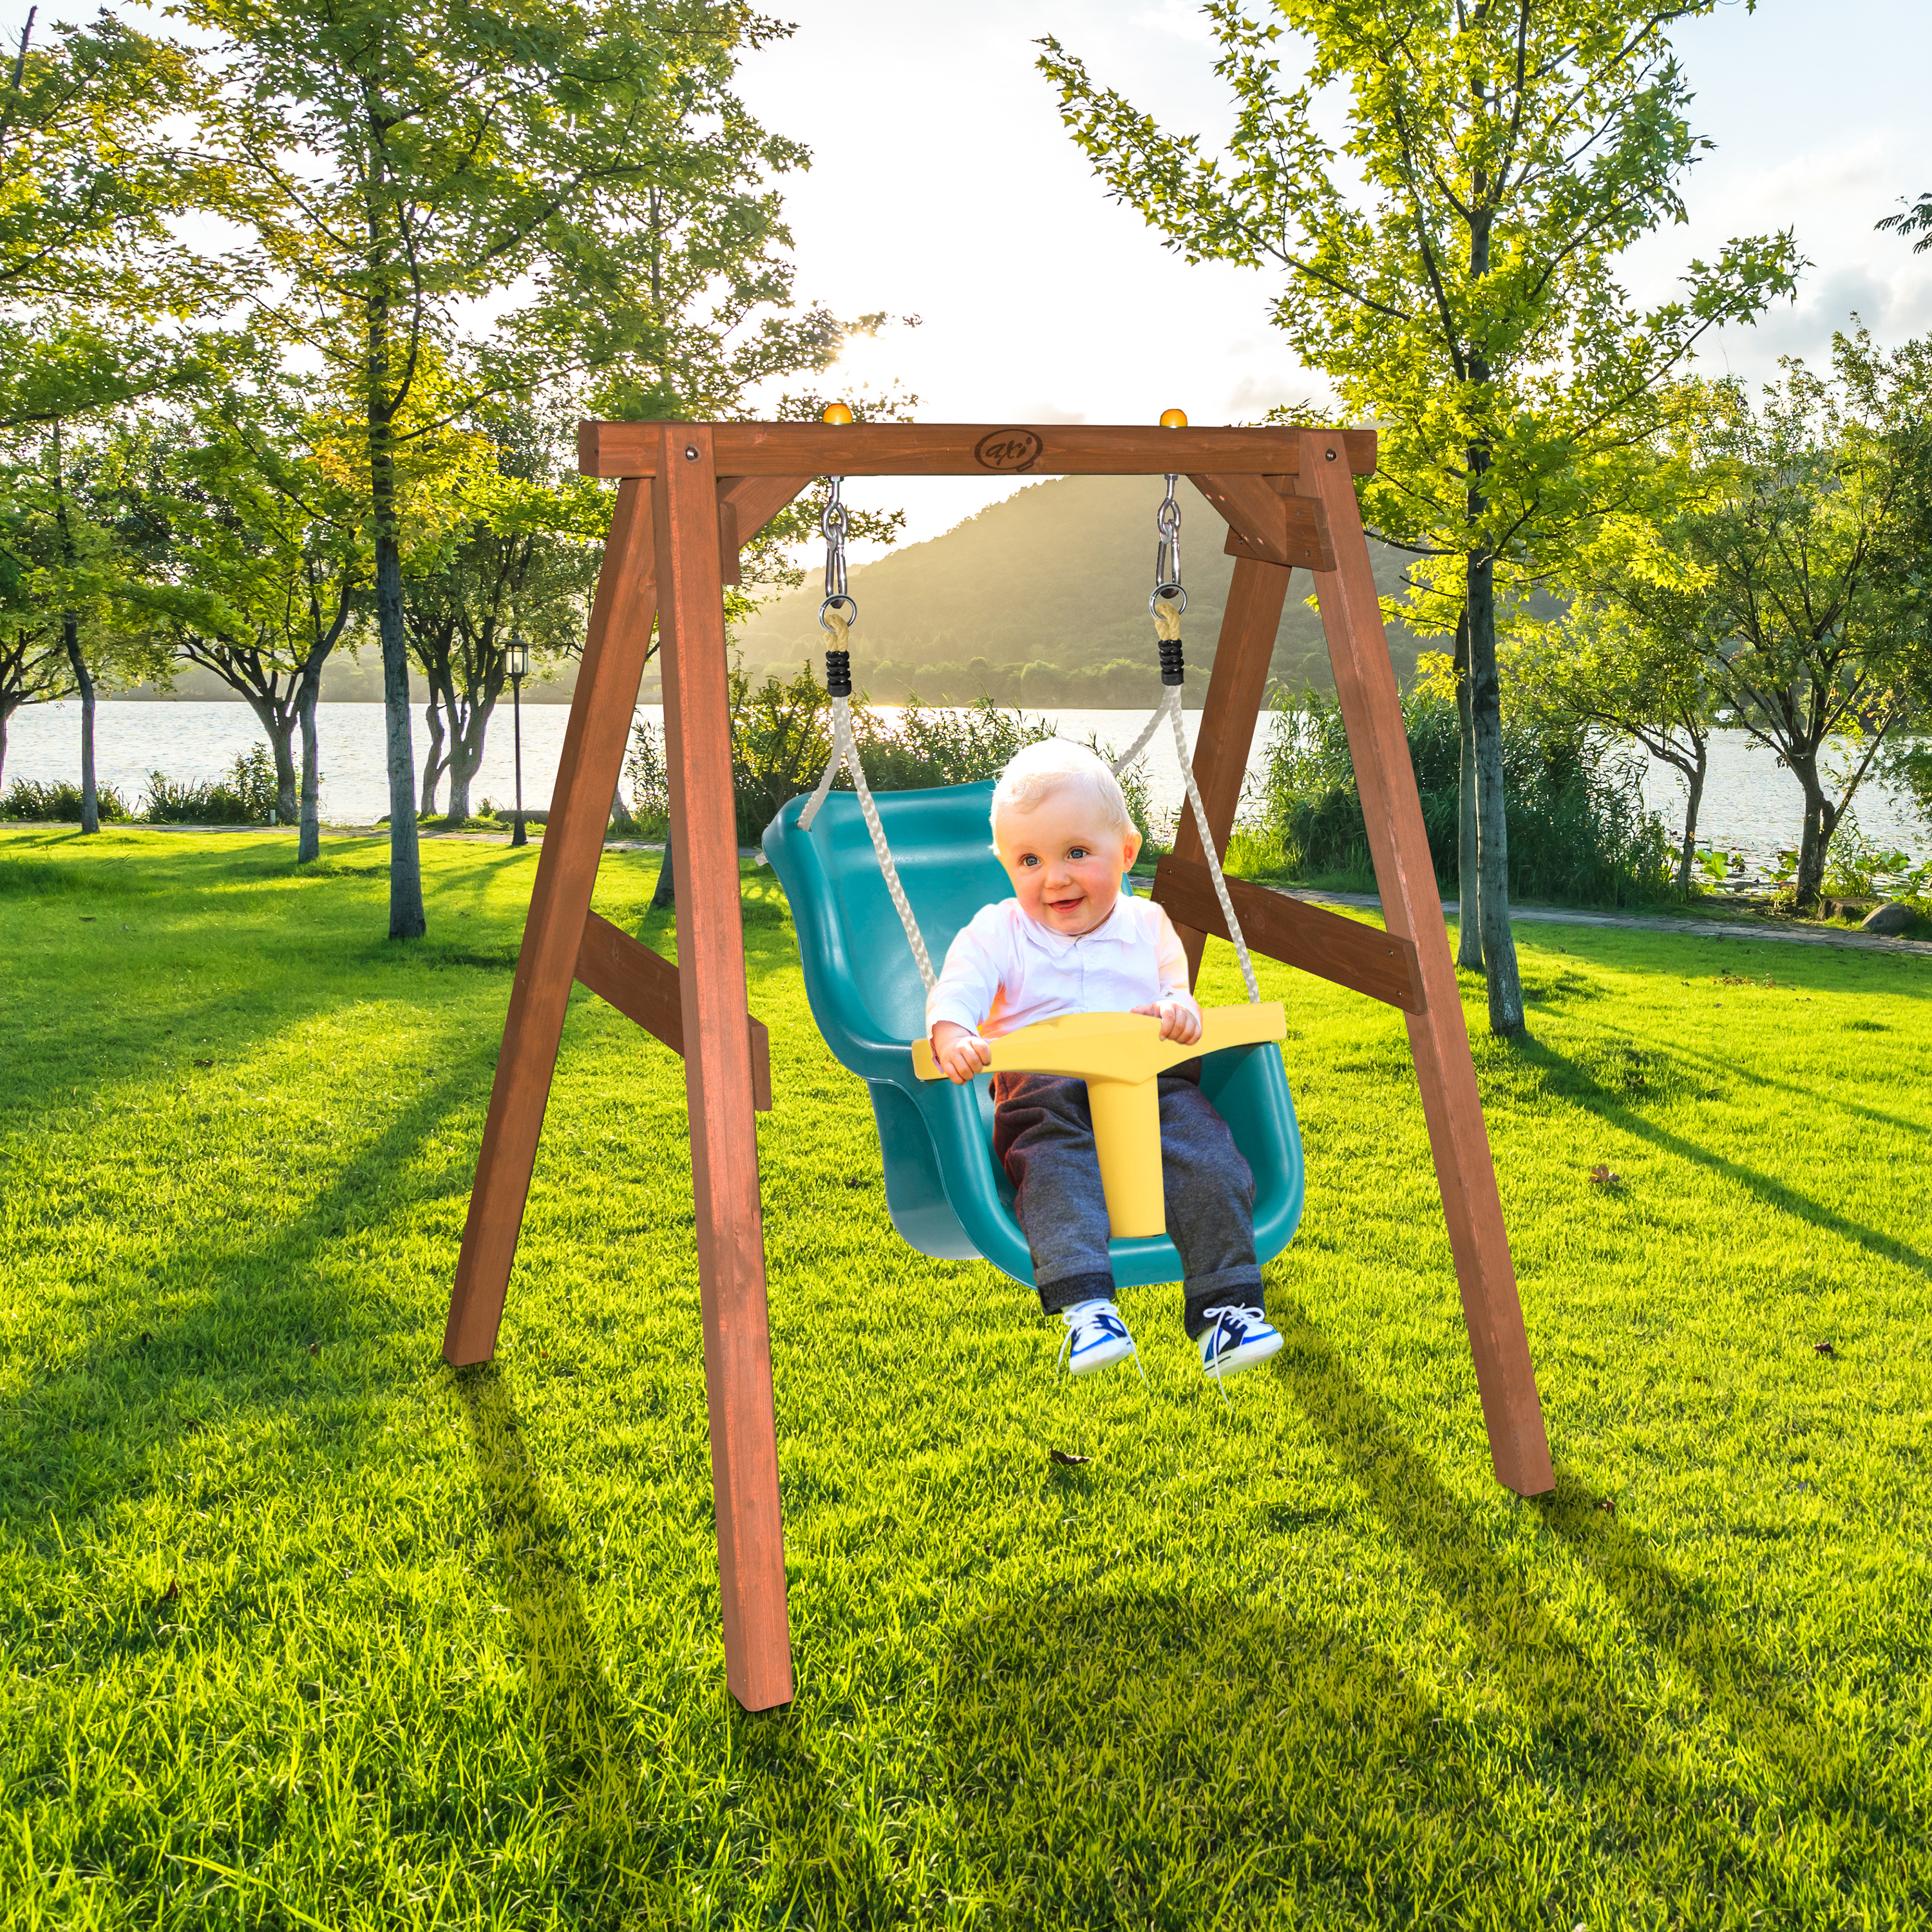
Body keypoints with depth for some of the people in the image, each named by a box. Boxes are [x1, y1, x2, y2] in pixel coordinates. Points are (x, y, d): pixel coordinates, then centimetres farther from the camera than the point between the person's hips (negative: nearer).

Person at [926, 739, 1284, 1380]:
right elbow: (958, 988, -7)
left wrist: (1177, 1009, -11)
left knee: (1212, 1168, -23)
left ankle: (1226, 1304, -20)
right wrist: (952, 1036, -30)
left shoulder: (1147, 924, 20)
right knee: (1055, 1169, -33)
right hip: (1047, 1098, -2)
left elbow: (1176, 985, 16)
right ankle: (1085, 1304, -42)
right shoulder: (997, 931, 10)